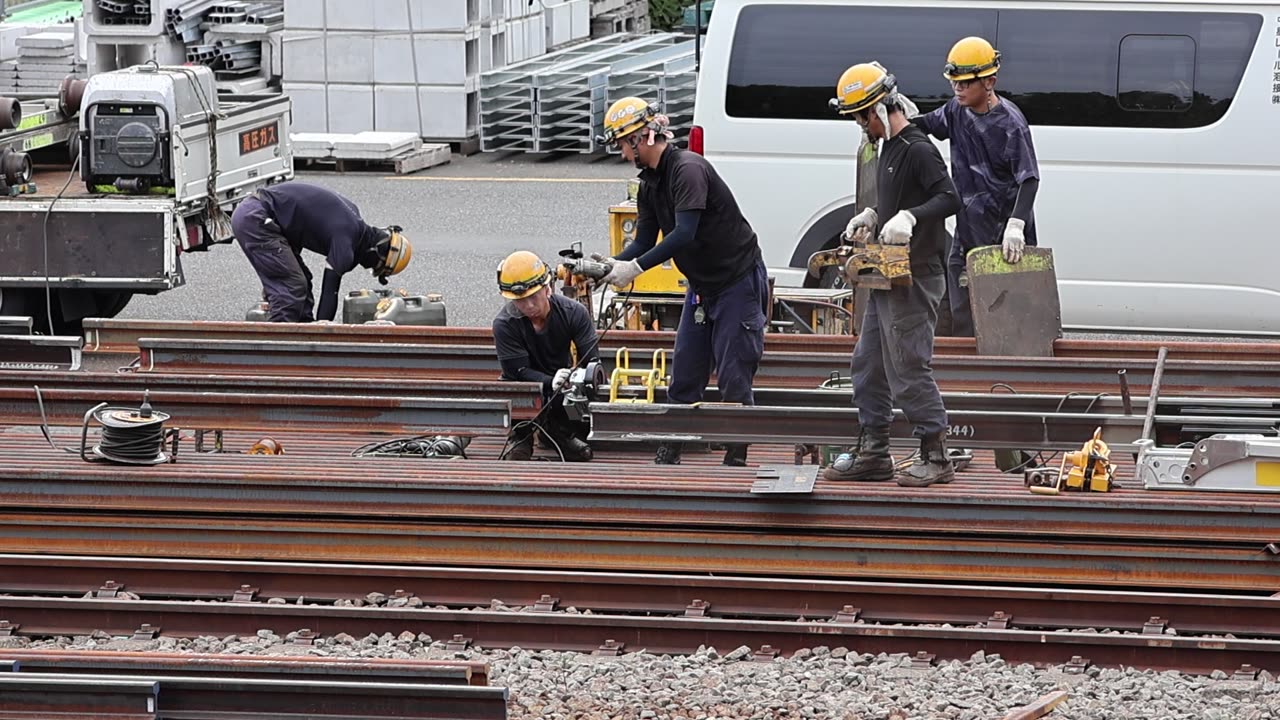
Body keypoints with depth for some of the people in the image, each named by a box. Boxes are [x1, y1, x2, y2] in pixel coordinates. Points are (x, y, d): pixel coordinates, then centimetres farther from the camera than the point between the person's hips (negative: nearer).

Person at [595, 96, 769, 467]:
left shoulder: (688, 169, -22)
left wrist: (636, 267, -32)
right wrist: (611, 264, -14)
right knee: (683, 375, 8)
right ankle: (667, 457, 12)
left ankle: (736, 460, -2)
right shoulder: (649, 183, 7)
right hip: (701, 285, 9)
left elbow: (684, 234, -31)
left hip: (739, 280, -9)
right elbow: (645, 240, 5)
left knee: (733, 378, -8)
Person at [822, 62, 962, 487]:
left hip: (914, 279, -11)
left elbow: (950, 199, -23)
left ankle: (936, 458, -6)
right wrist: (872, 216, 15)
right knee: (869, 364, 12)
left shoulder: (918, 150, -14)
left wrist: (909, 217, -34)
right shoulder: (889, 148, 17)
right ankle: (872, 454, 18)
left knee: (908, 368, -11)